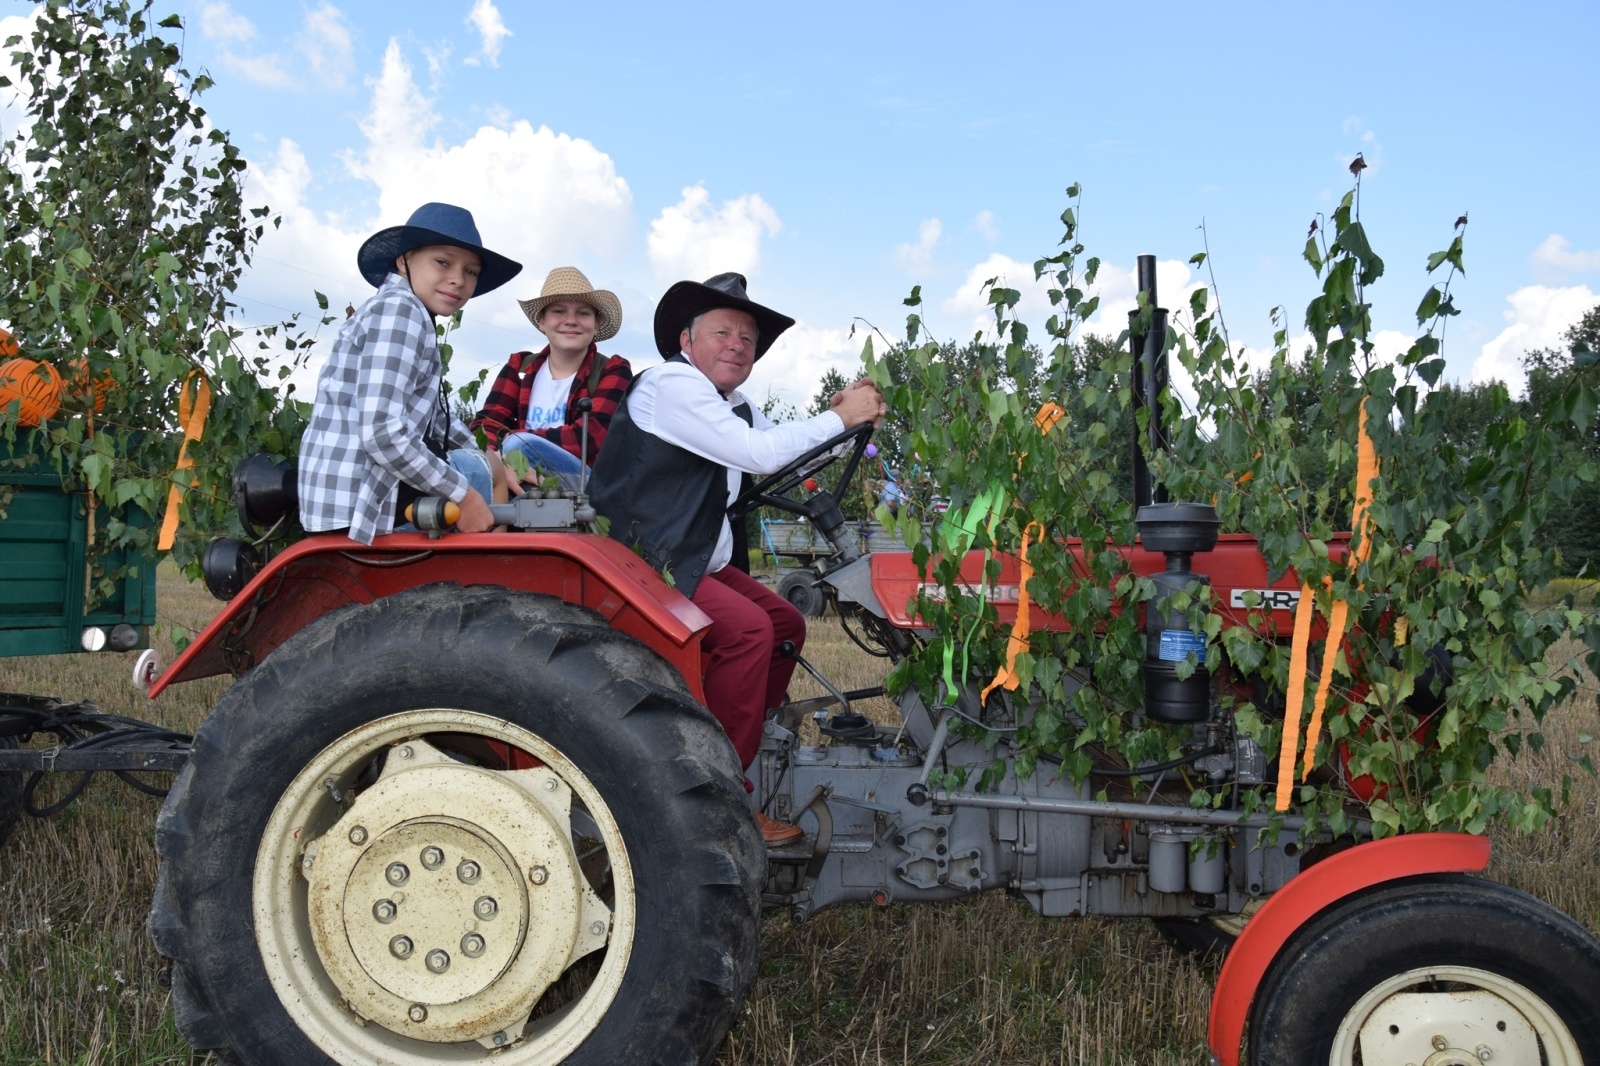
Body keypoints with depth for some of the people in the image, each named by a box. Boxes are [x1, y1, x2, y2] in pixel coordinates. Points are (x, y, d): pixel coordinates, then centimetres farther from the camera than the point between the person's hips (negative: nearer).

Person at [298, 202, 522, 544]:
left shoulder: (397, 312, 17)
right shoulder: (400, 310, -14)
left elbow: (435, 417, 23)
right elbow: (382, 434, -25)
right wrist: (463, 496, -18)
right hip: (355, 500, -10)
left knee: (477, 463, 18)